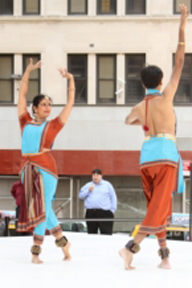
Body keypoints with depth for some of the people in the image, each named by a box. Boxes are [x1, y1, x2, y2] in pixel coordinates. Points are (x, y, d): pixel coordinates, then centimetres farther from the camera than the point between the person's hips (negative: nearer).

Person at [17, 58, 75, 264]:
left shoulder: (53, 125, 9)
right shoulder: (26, 122, 12)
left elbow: (70, 103, 12)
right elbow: (22, 95, 15)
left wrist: (71, 80, 9)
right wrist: (28, 71, 13)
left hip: (46, 168, -3)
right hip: (28, 168, 3)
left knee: (43, 207, -7)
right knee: (42, 208, 8)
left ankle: (36, 251, -7)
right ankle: (62, 241, 22)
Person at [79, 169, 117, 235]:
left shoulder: (107, 185, 10)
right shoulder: (88, 185, 17)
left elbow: (113, 198, 8)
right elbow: (81, 195, 10)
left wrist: (112, 210, -1)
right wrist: (88, 191, -7)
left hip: (104, 213, -3)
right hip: (90, 213, 3)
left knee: (106, 234, -12)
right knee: (91, 233, 5)